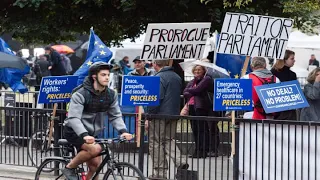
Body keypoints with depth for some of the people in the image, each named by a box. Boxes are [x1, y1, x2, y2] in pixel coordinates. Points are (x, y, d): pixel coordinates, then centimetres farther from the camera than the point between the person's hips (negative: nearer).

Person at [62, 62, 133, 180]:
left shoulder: (111, 95, -2)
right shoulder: (80, 94, -20)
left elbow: (115, 116, 0)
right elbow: (73, 118, -28)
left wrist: (123, 131, -20)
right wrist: (84, 135, -43)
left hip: (91, 134, 7)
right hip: (74, 132, -7)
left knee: (95, 167, 0)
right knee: (95, 149, -30)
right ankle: (69, 168, -9)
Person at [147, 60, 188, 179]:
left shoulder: (159, 77, -13)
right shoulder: (177, 77, 12)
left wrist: (149, 117, -14)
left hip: (160, 115, -8)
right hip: (174, 114, 8)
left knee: (155, 143, 2)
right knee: (168, 140, 19)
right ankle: (180, 162, -1)